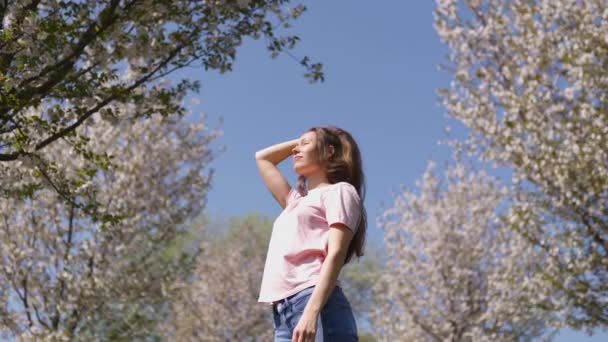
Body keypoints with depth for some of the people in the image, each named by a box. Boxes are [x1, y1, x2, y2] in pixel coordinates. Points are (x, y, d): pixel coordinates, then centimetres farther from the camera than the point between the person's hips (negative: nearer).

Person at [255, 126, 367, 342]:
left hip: (319, 307, -7)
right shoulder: (296, 202, 34)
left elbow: (336, 254, -6)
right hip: (282, 312, 7)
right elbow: (262, 157, 47)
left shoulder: (339, 191, 10)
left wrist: (311, 312, -19)